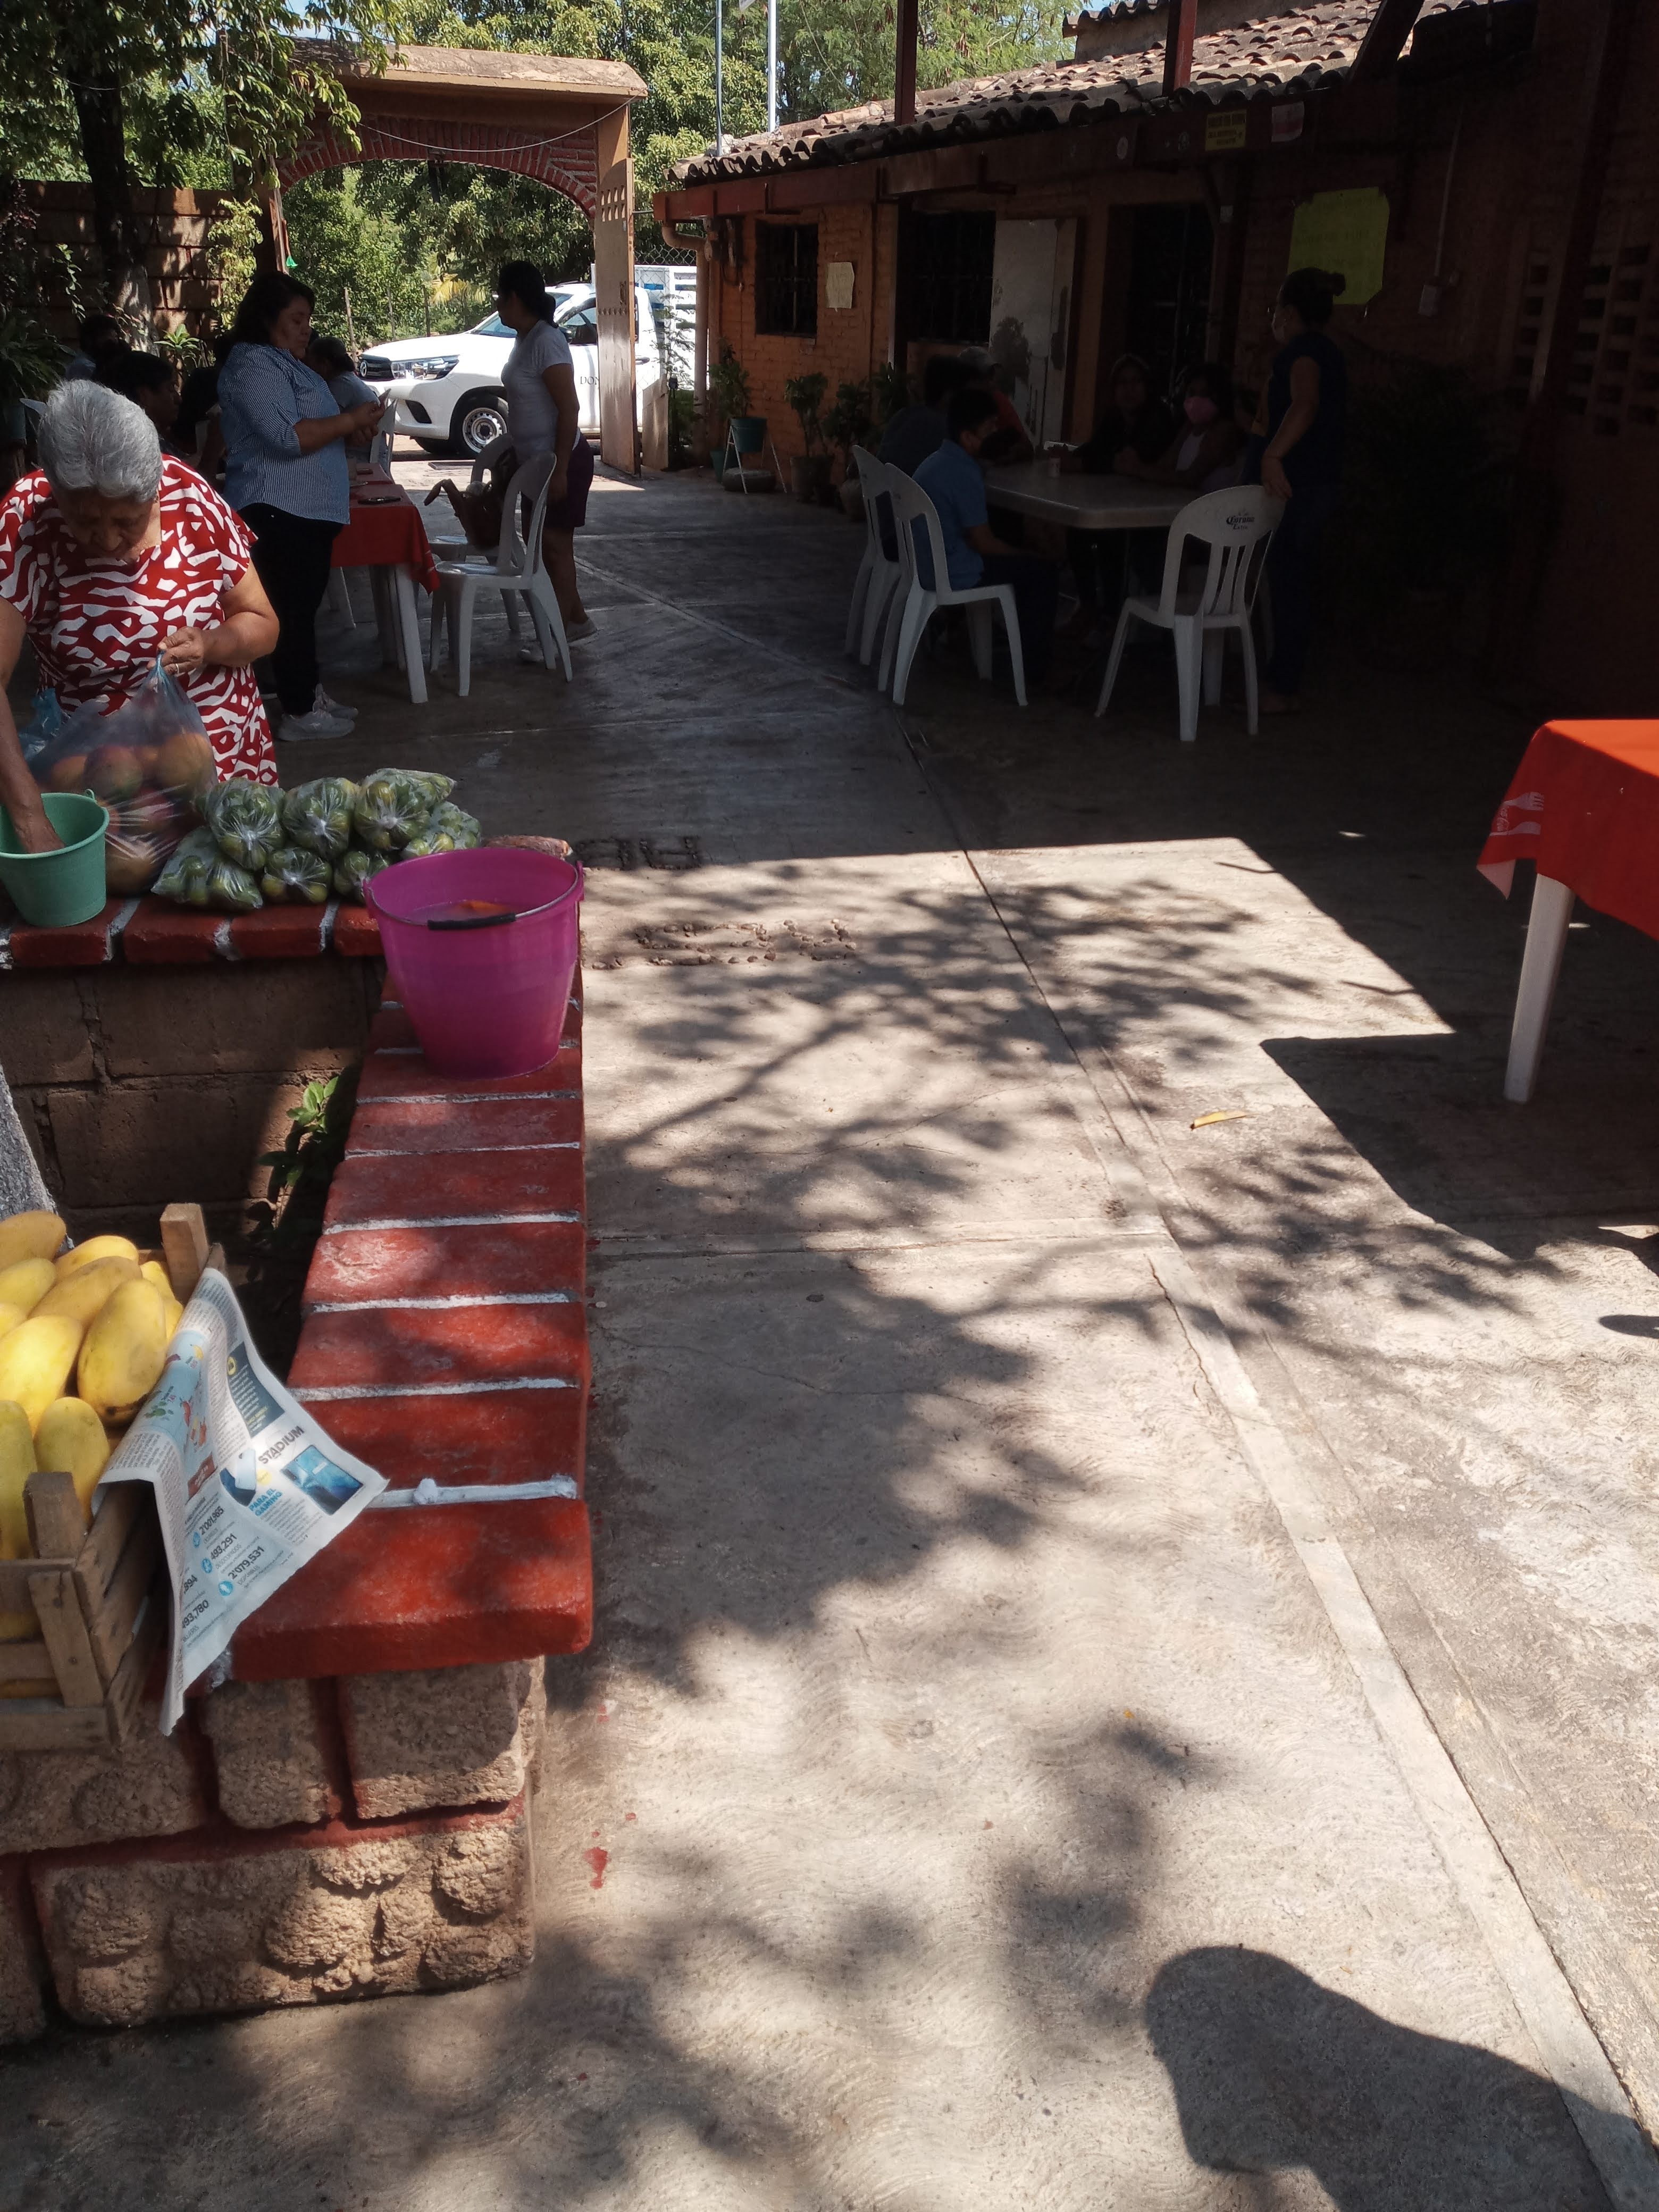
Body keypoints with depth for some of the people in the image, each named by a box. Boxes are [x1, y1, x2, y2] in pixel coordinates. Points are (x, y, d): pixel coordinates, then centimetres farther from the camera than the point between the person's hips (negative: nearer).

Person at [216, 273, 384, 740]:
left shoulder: (284, 363, 20)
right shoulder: (254, 365, -13)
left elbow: (308, 427, 32)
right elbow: (285, 437, -24)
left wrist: (352, 425, 13)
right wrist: (350, 421, -17)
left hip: (308, 508, 11)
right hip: (279, 509, -11)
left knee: (304, 605, 16)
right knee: (292, 608, -7)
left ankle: (310, 692, 26)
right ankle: (298, 713, -3)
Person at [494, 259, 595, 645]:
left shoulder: (547, 342, -19)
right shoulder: (524, 339, 9)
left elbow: (569, 409, -23)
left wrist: (560, 471, -24)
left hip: (561, 462, -10)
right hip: (536, 462, 10)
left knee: (556, 546, -3)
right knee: (543, 544, 15)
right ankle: (577, 619, 26)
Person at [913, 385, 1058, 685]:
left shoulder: (936, 461, 10)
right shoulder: (964, 472, -20)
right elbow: (983, 542, -18)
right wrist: (1027, 555, -1)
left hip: (928, 562, 10)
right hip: (953, 574, -10)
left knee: (1022, 561, 27)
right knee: (1043, 571, 2)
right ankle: (1033, 666, 8)